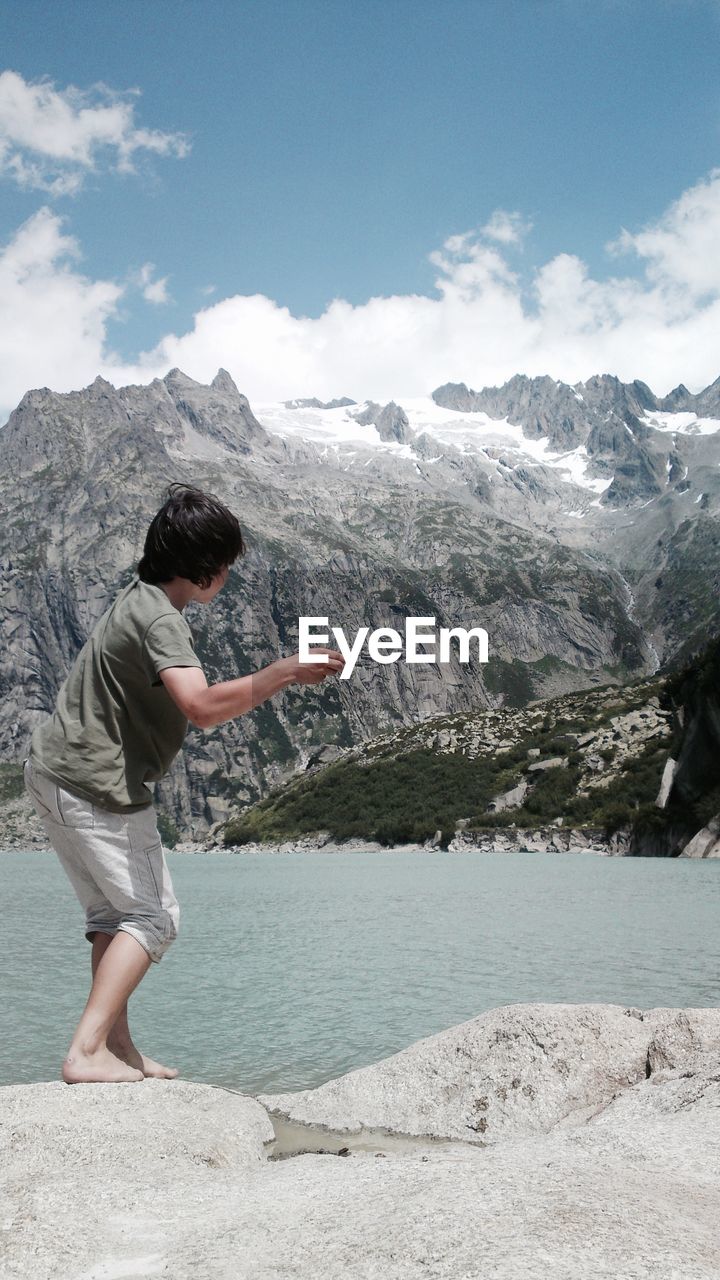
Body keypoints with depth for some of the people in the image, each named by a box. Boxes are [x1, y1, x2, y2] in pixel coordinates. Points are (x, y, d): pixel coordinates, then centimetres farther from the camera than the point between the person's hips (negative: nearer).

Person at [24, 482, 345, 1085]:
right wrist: (285, 672, -33)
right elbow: (203, 707, -37)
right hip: (98, 787, -10)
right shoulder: (160, 619, -21)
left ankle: (117, 1046, 22)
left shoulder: (138, 598, 11)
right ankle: (87, 1052, -7)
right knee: (152, 917, -2)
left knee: (115, 913, 16)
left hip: (54, 770, 10)